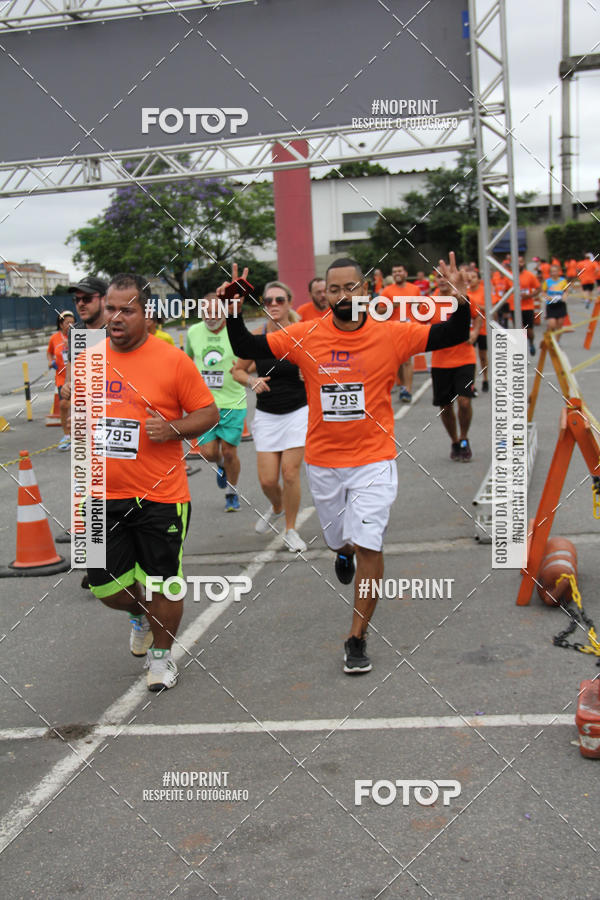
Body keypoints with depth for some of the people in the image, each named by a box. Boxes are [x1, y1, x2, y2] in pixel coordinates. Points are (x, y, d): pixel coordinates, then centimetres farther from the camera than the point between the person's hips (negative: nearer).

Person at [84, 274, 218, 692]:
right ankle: (140, 614, 44)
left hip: (161, 497, -4)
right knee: (106, 585, 9)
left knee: (162, 584, 7)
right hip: (104, 494, 4)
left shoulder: (173, 360, -8)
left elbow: (208, 412, -4)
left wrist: (172, 428, -19)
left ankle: (162, 653, 33)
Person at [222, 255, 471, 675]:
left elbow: (452, 336, -3)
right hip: (323, 462, 2)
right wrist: (234, 314, -16)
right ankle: (344, 551, 60)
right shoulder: (304, 337, -5)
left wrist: (461, 300, -21)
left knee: (368, 546, -8)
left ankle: (358, 638, 6)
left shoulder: (391, 334, -7)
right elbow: (248, 349, 0)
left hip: (374, 460, -2)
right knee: (340, 539, 20)